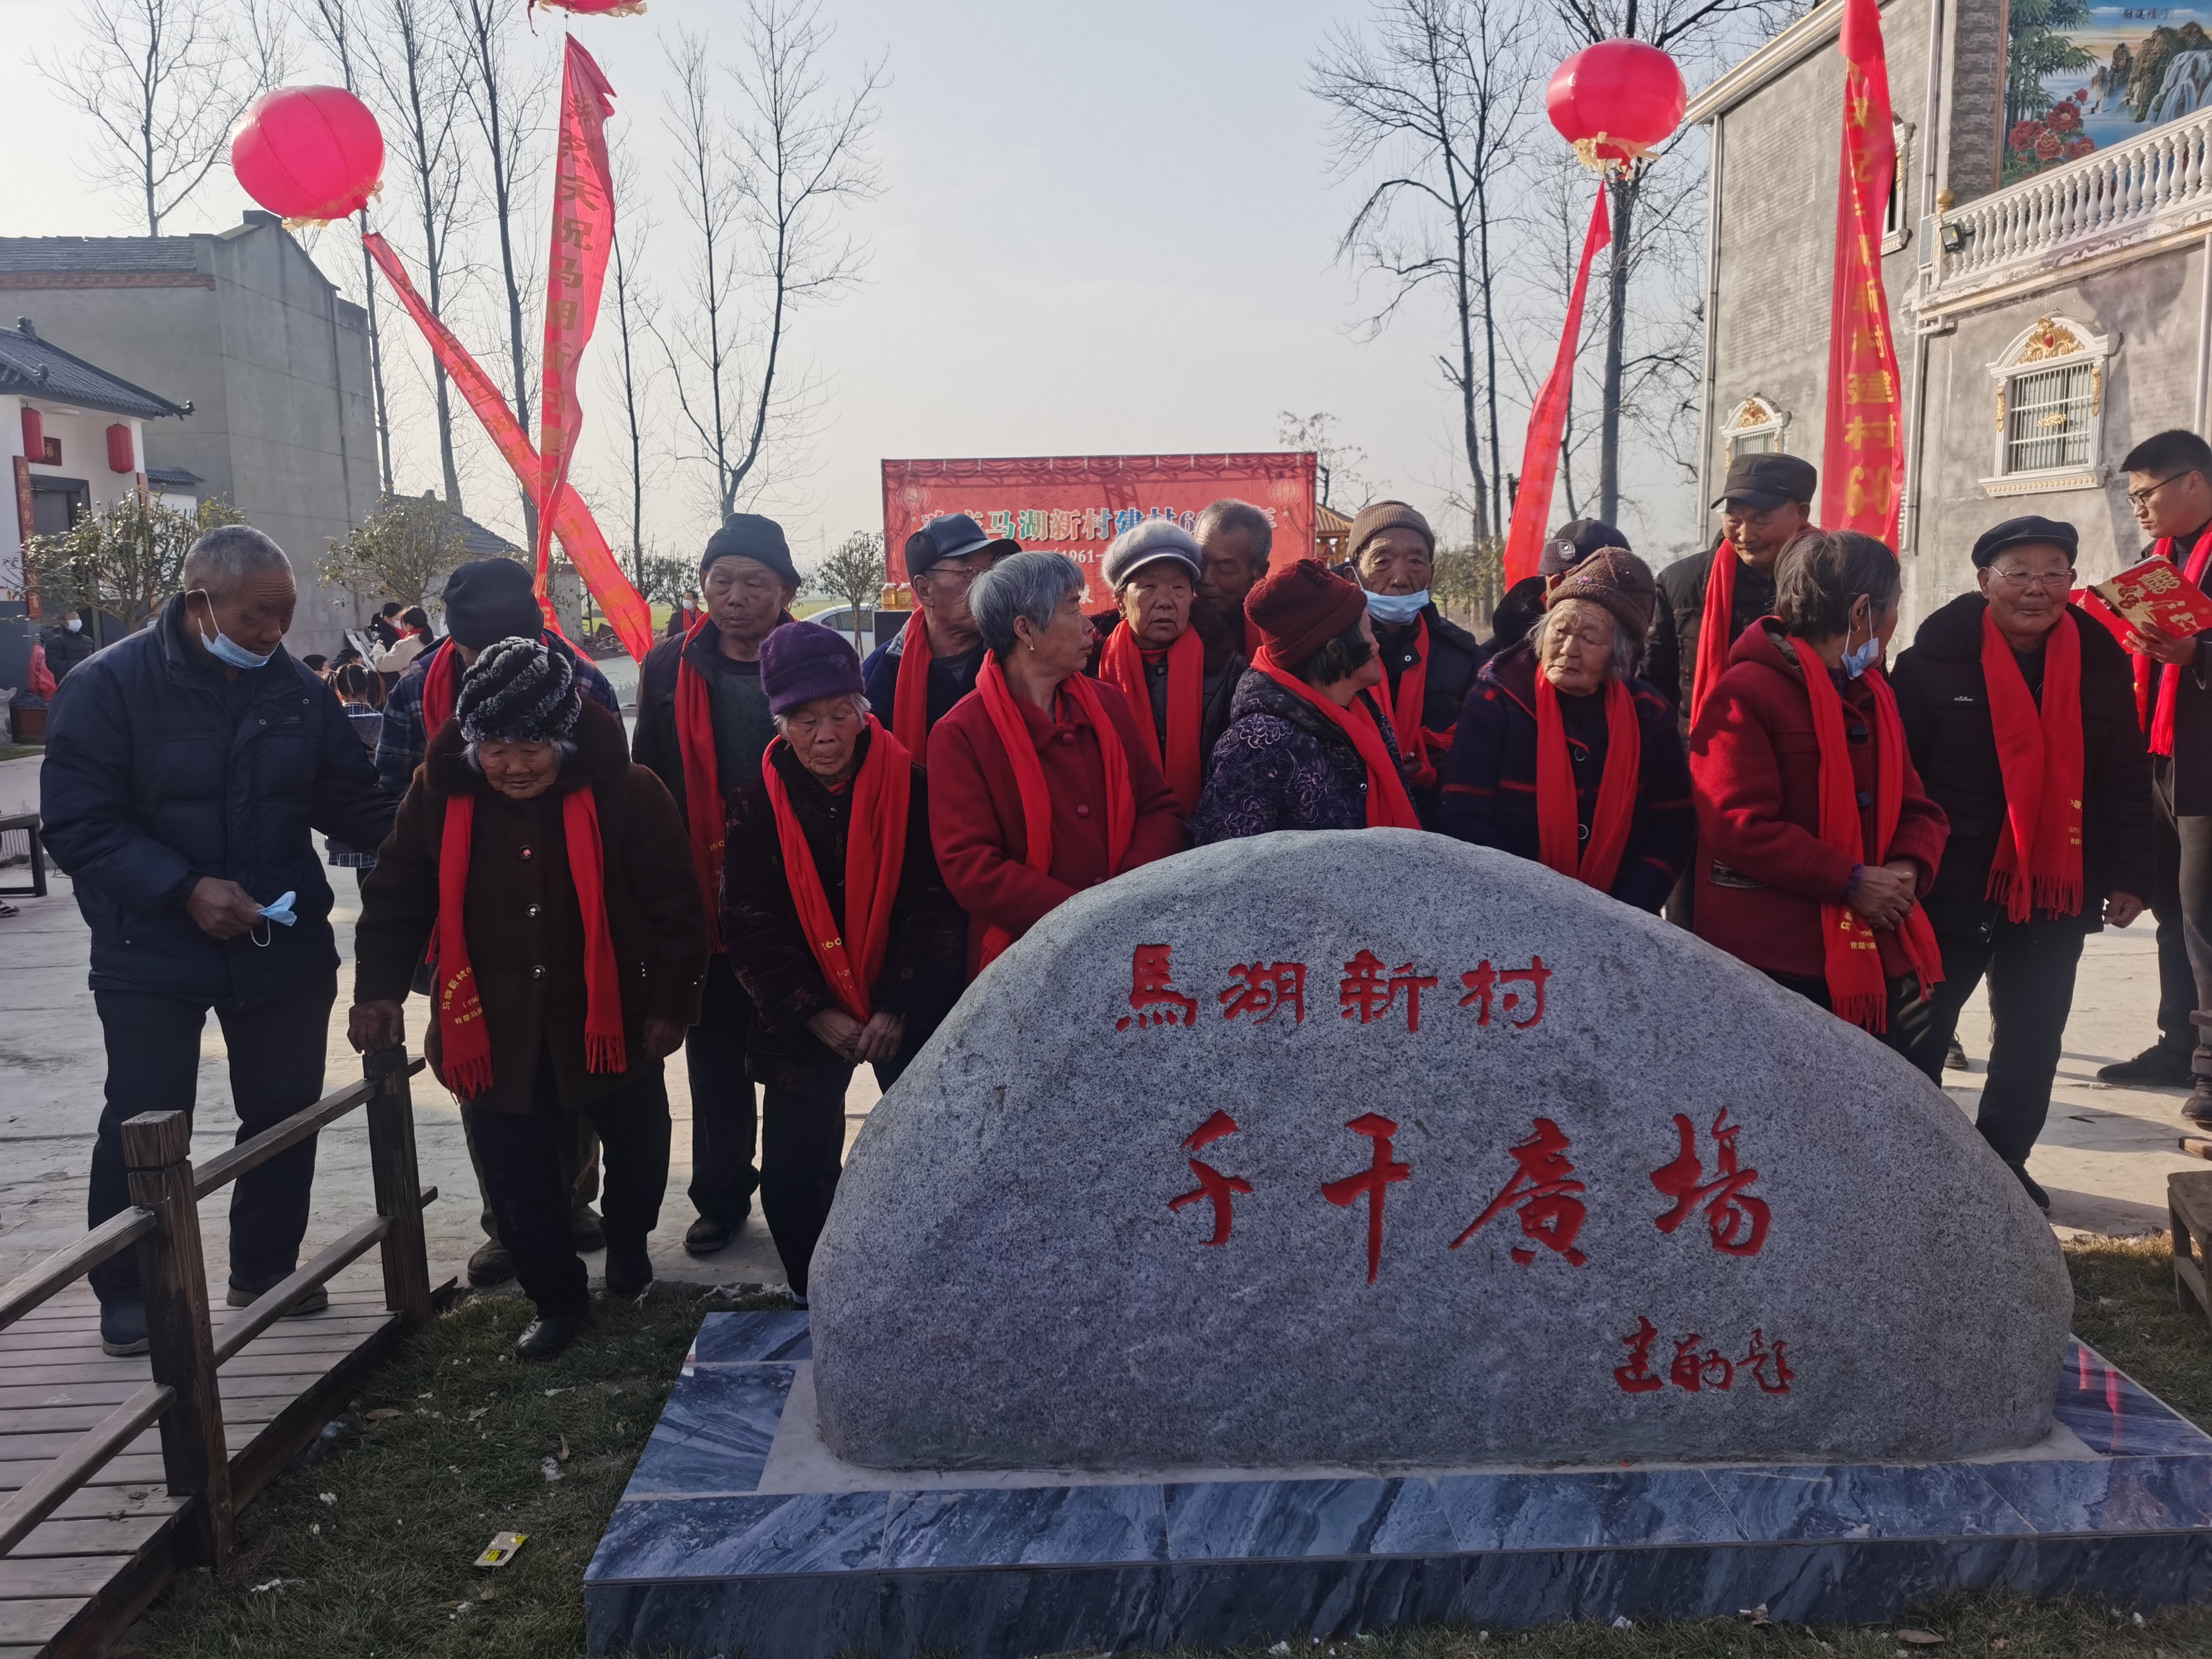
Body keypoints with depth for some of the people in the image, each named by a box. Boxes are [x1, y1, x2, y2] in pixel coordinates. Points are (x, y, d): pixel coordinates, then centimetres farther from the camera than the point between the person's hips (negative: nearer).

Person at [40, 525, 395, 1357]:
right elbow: (76, 825, -13)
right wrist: (184, 889, -24)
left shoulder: (300, 692, 0)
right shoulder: (110, 685, -11)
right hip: (152, 955, -4)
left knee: (285, 1114, 12)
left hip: (285, 946, 4)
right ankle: (128, 1295, 22)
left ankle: (265, 1268, 31)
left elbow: (355, 802, 5)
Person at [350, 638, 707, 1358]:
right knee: (518, 1178, 8)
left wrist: (670, 1004, -7)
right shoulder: (439, 793, -8)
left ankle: (627, 1243, 50)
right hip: (492, 1031, 1)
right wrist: (379, 989, -3)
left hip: (609, 1022, -1)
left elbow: (675, 907, -10)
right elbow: (396, 897, 4)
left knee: (636, 1147, 19)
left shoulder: (625, 791, -16)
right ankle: (557, 1297, 30)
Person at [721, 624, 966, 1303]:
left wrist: (899, 1009, -15)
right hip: (802, 1018, 1)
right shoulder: (757, 801, -4)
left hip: (909, 1011, -1)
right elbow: (750, 923, -5)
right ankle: (813, 1299, 29)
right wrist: (815, 1013, -13)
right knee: (794, 1172, 8)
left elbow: (935, 906, -9)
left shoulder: (909, 786, -8)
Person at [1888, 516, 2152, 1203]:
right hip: (1948, 884, -3)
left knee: (2031, 1043, 12)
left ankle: (2003, 1160, 27)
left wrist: (2129, 876, 4)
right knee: (1917, 1035, 6)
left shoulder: (2102, 662, 1)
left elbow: (2125, 781, 7)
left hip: (2056, 888, 4)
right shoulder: (1936, 657, -10)